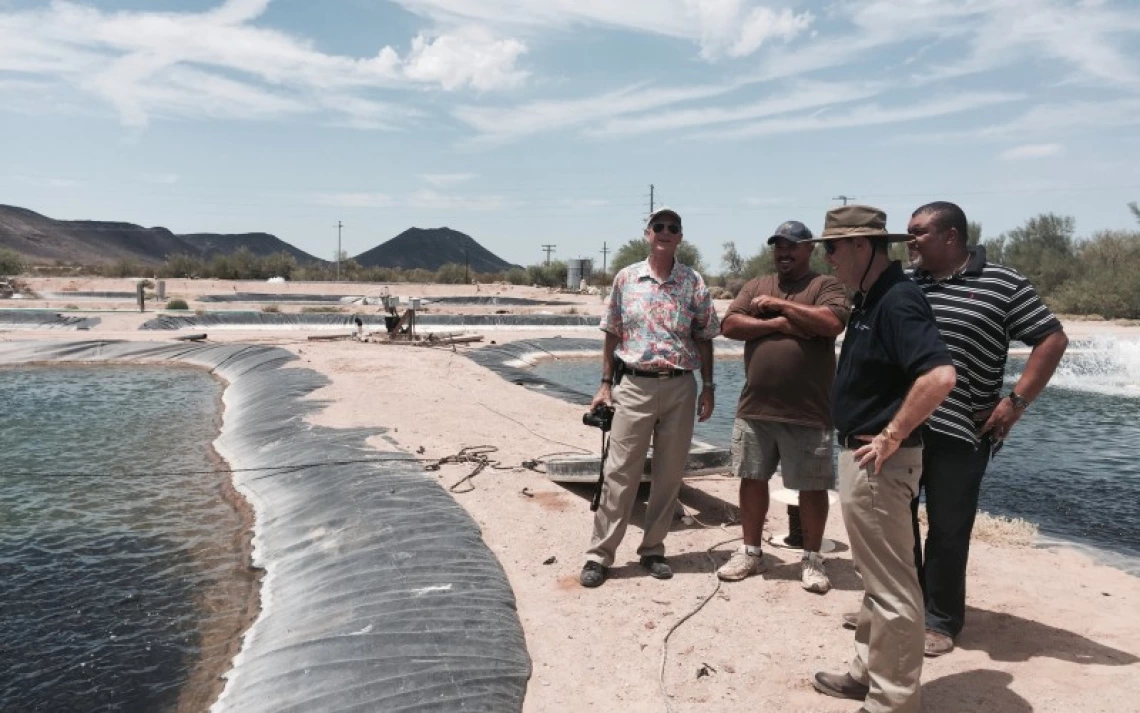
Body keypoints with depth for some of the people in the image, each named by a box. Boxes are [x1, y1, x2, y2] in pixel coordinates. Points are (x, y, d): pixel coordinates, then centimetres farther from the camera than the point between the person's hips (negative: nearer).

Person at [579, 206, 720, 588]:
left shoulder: (694, 282, 3)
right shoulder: (625, 278, 3)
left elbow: (704, 339, 7)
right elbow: (612, 335, 8)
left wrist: (708, 387, 1)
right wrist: (605, 384, 3)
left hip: (681, 387, 1)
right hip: (635, 385, -1)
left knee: (670, 474, 8)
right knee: (620, 473, -1)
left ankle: (653, 550, 22)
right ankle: (599, 554, 7)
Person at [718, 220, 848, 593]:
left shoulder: (826, 285, 1)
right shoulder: (756, 286, 13)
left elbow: (832, 323, -18)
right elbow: (730, 325, 1)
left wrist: (778, 305, -11)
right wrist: (777, 324, -12)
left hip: (808, 411, -4)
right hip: (755, 408, 4)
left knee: (812, 486, 6)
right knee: (752, 479, 11)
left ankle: (812, 558, 22)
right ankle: (750, 552, 26)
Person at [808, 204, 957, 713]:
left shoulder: (897, 300, -20)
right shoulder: (868, 298, 11)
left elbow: (940, 375, -31)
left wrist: (892, 435, -24)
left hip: (879, 460, -11)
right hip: (859, 454, 11)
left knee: (891, 585, 1)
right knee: (875, 576, 21)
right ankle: (868, 671, 35)